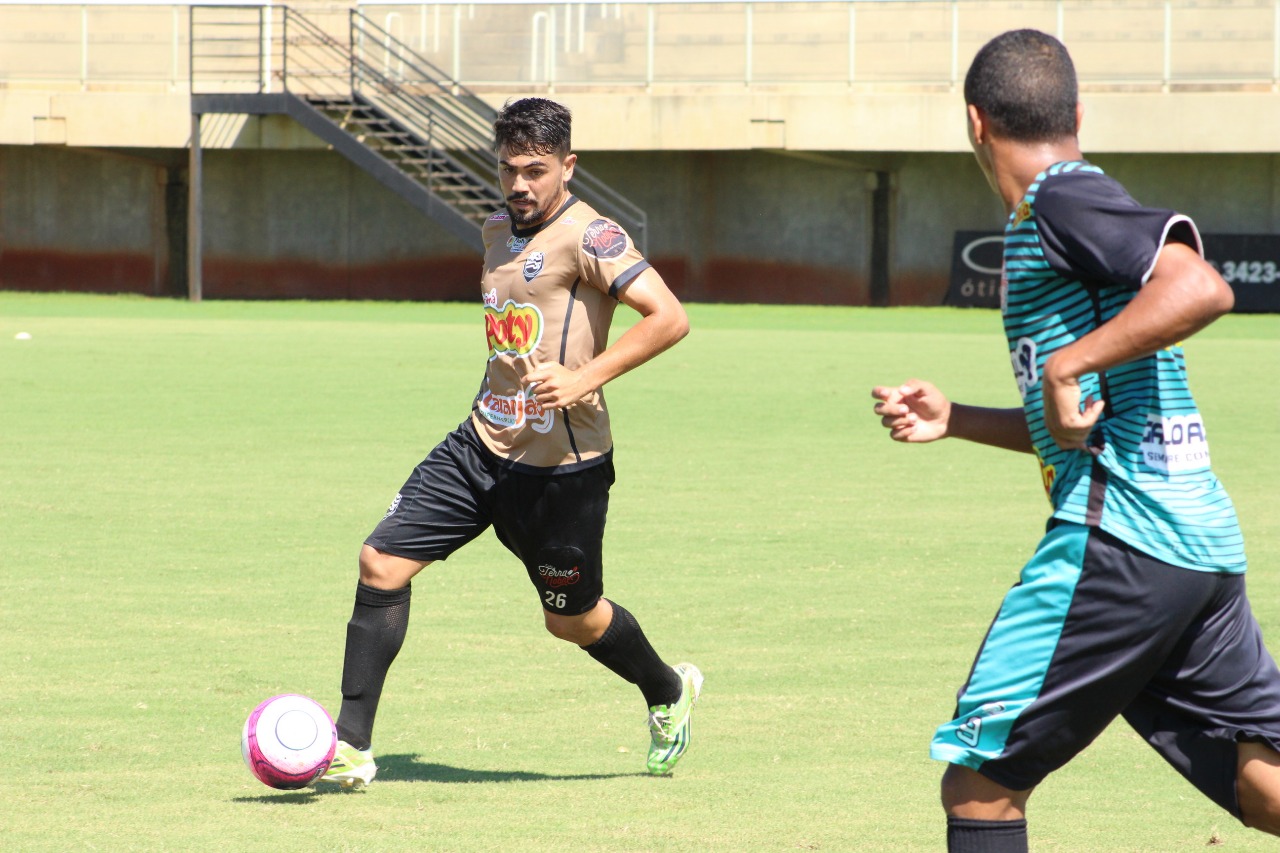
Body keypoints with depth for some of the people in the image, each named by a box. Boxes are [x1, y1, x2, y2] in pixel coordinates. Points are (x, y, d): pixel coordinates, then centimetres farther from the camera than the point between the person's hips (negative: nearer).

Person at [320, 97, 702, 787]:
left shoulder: (587, 236, -15)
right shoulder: (499, 230, 11)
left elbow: (668, 318, -23)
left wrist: (584, 378, -29)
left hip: (562, 465, -7)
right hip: (482, 445, 7)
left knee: (572, 620, 8)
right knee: (382, 562, -6)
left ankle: (668, 694, 40)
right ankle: (351, 745, -1)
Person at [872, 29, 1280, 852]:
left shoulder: (1062, 201, -7)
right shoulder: (1071, 209, 22)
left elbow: (1202, 288, -24)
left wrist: (1068, 364, -21)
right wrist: (954, 419, 27)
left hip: (1121, 540, -10)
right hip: (1204, 542, 10)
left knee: (979, 780, -2)